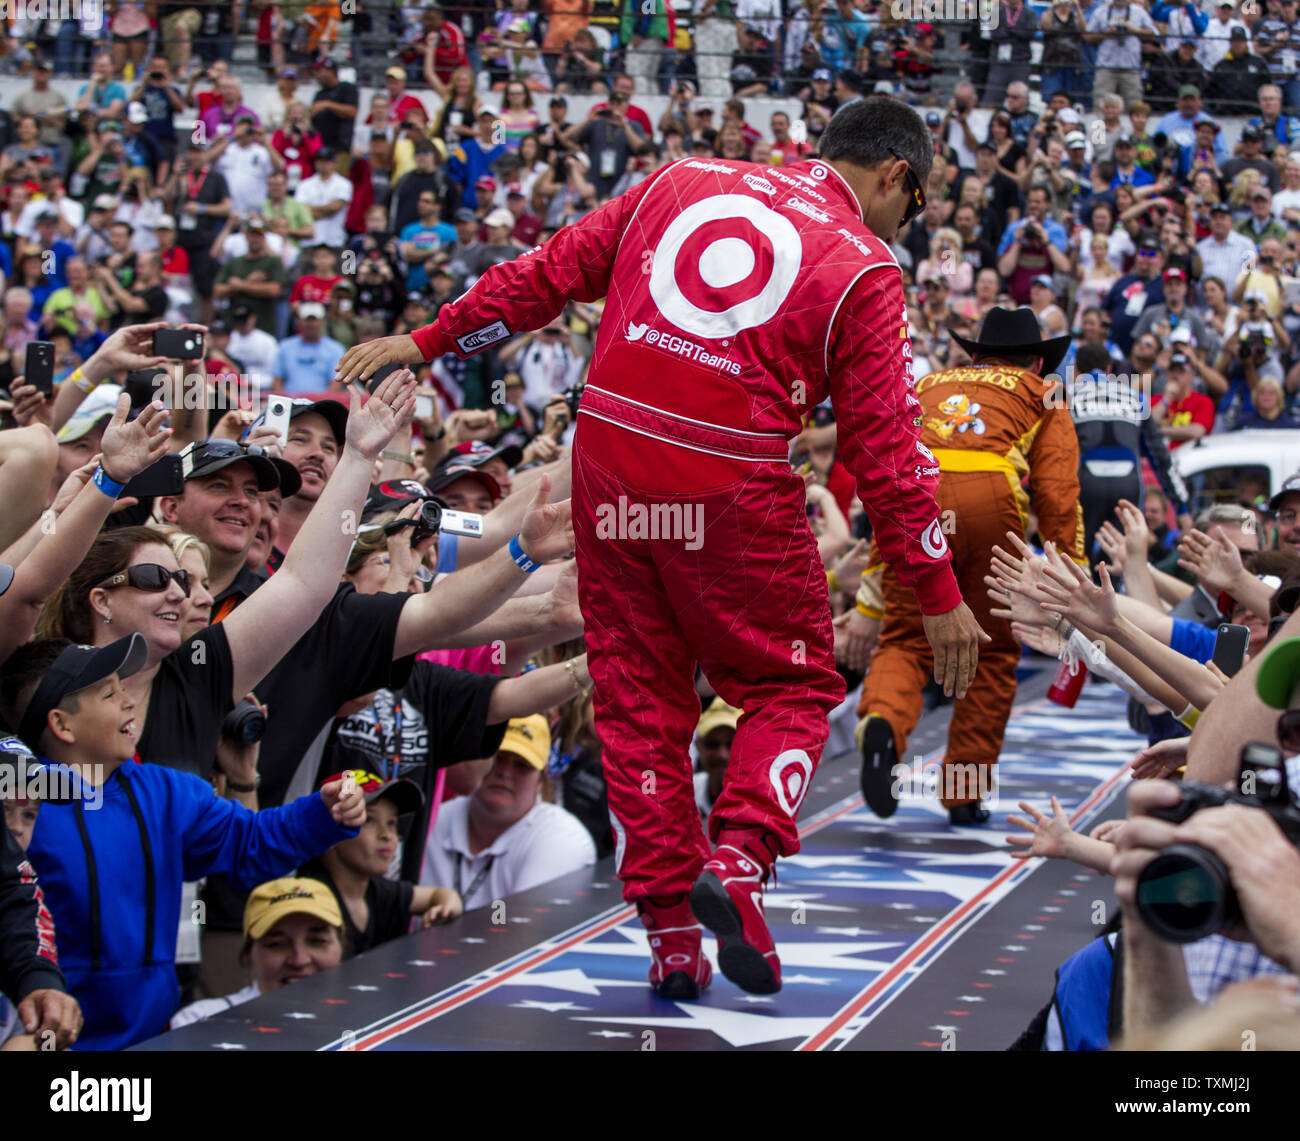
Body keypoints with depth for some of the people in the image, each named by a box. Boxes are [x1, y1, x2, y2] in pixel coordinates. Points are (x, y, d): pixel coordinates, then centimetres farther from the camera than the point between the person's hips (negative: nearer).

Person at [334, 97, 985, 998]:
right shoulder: (864, 268, 0)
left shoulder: (682, 184, 12)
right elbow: (884, 447, -2)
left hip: (610, 454, 4)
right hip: (732, 483, -4)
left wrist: (428, 341, 23)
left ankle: (670, 924, 10)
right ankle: (739, 858, -11)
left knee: (640, 692, 12)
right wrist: (940, 594, 4)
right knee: (794, 684, 13)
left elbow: (551, 273, 13)